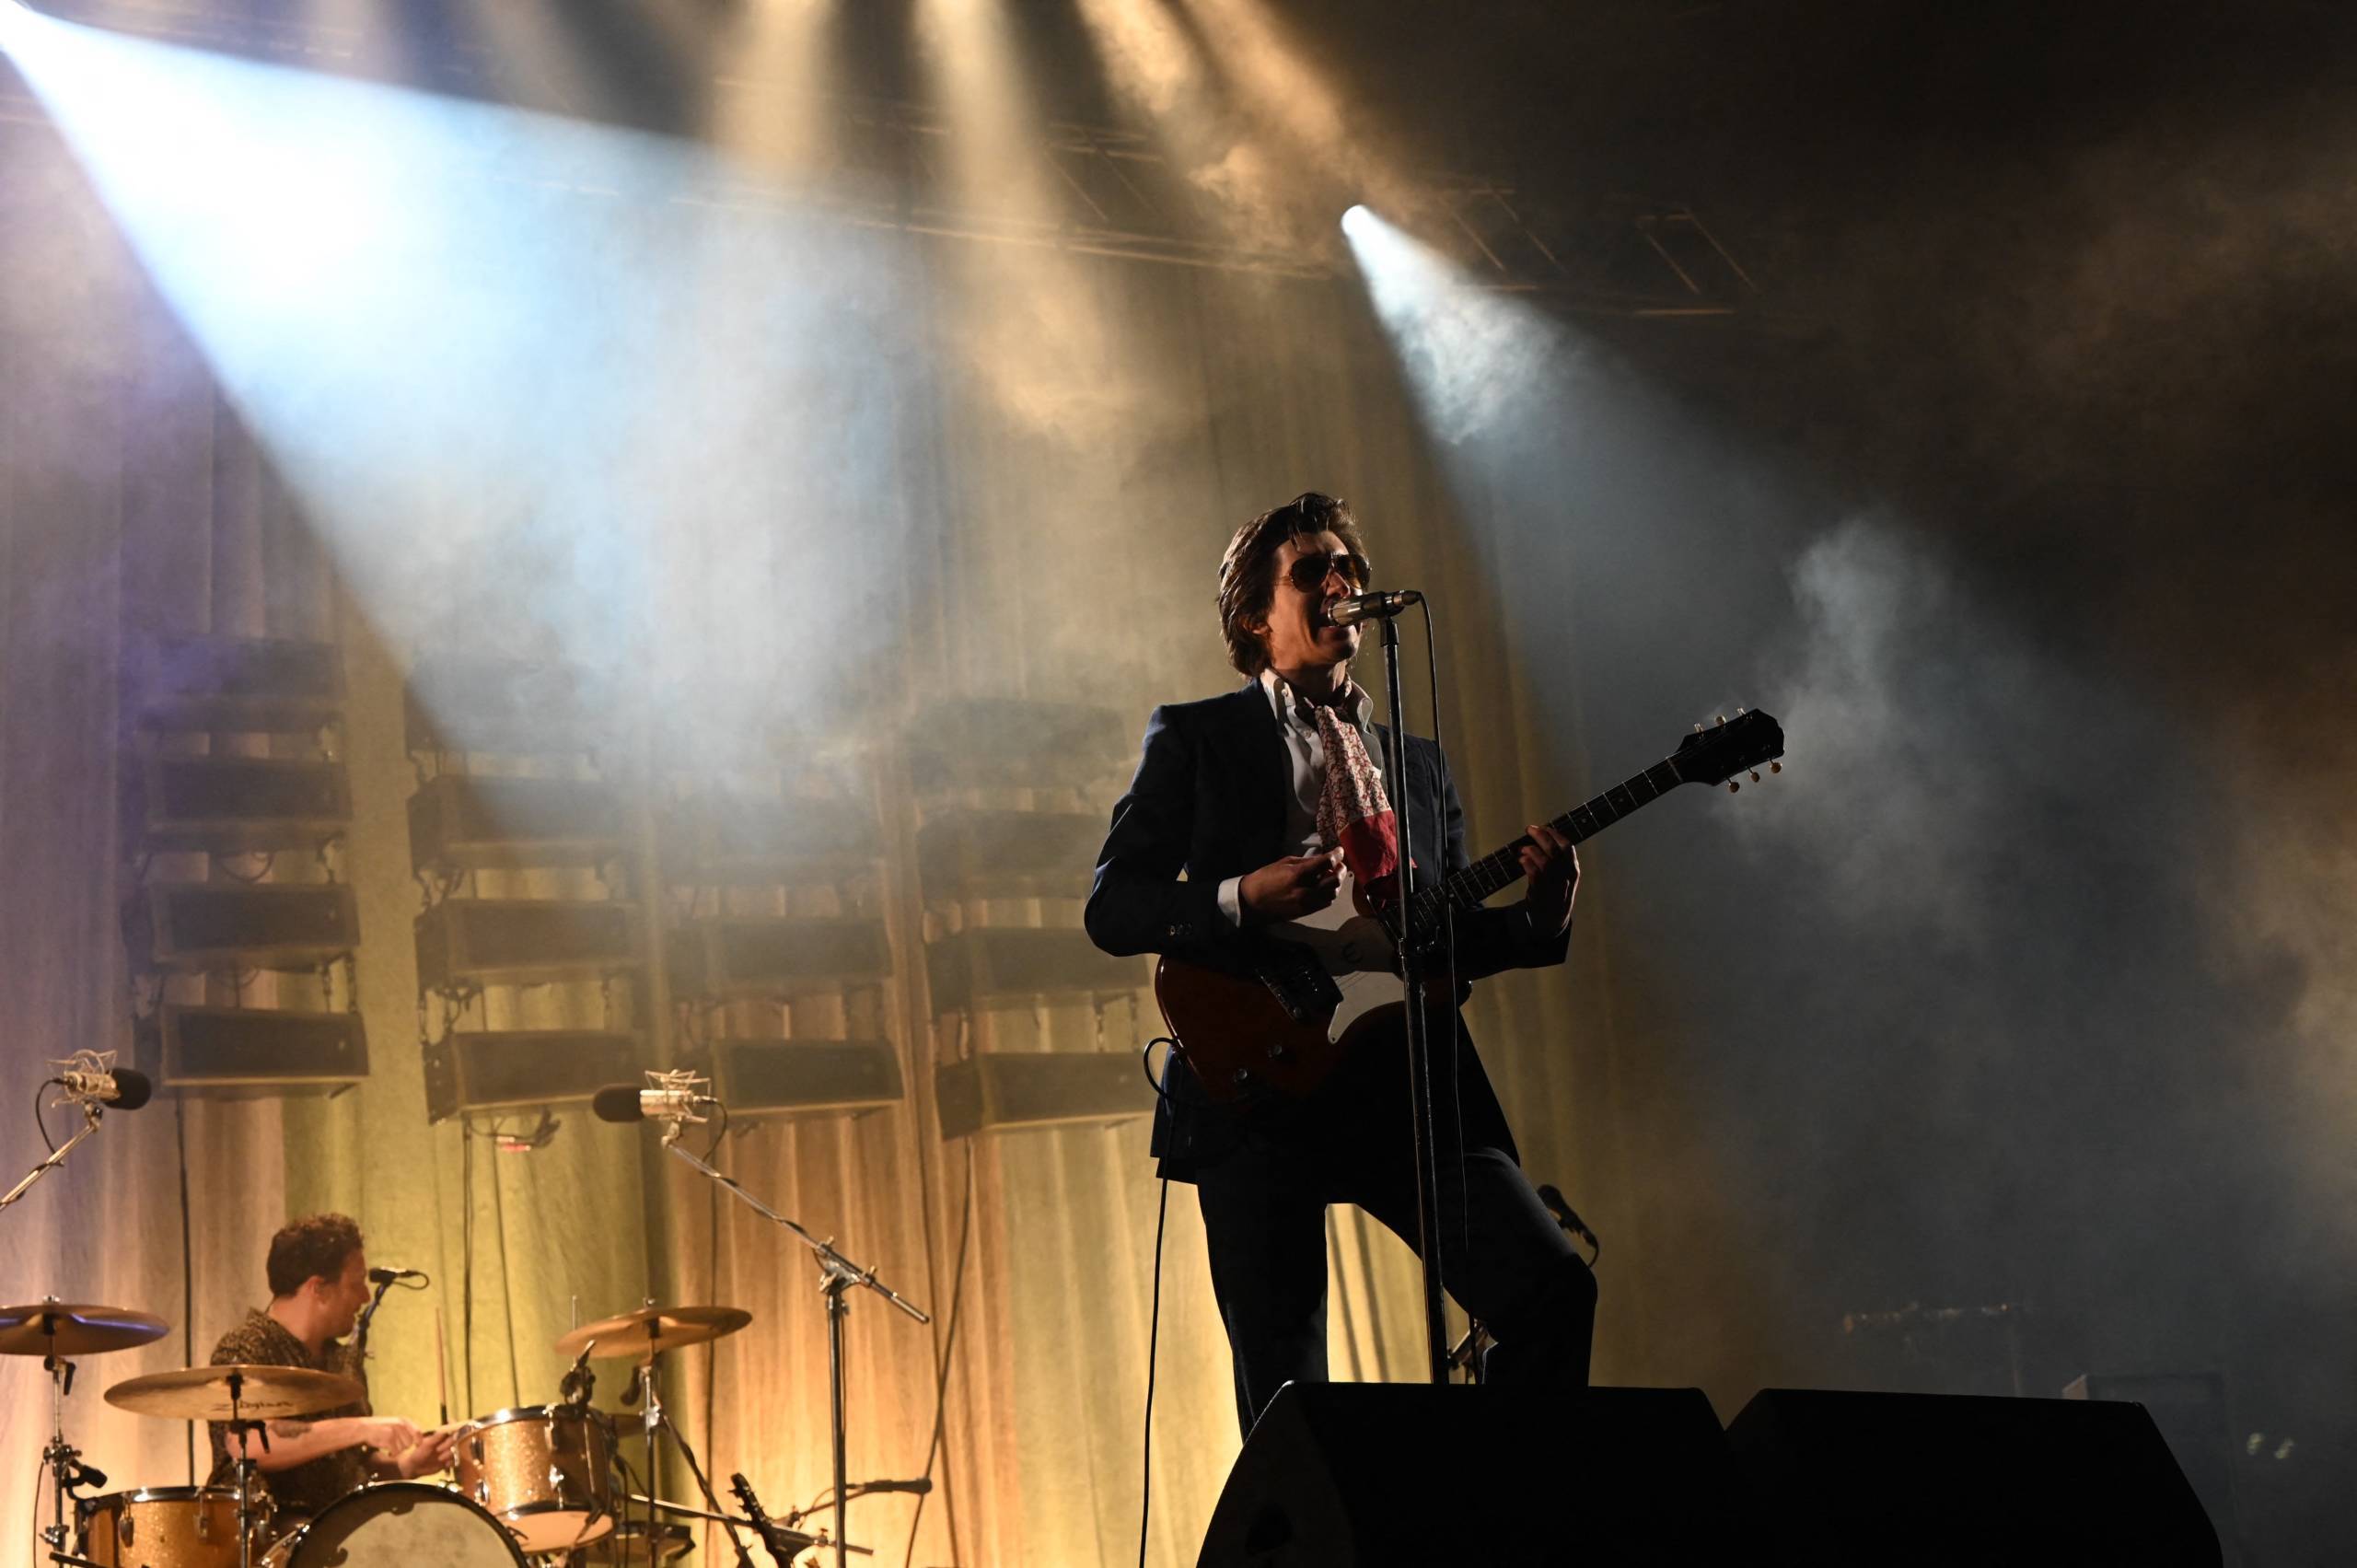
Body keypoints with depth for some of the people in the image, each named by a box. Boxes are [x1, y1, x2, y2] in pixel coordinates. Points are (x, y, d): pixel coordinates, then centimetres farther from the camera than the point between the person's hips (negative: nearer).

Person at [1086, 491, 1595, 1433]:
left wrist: (1541, 919, 1)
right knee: (1284, 1388, -2)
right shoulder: (1195, 737, 10)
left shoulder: (1418, 764, 23)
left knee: (1554, 1286, -10)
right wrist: (1242, 900, -15)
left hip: (1406, 1082, 4)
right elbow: (1111, 907, 2)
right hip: (1258, 1092, -3)